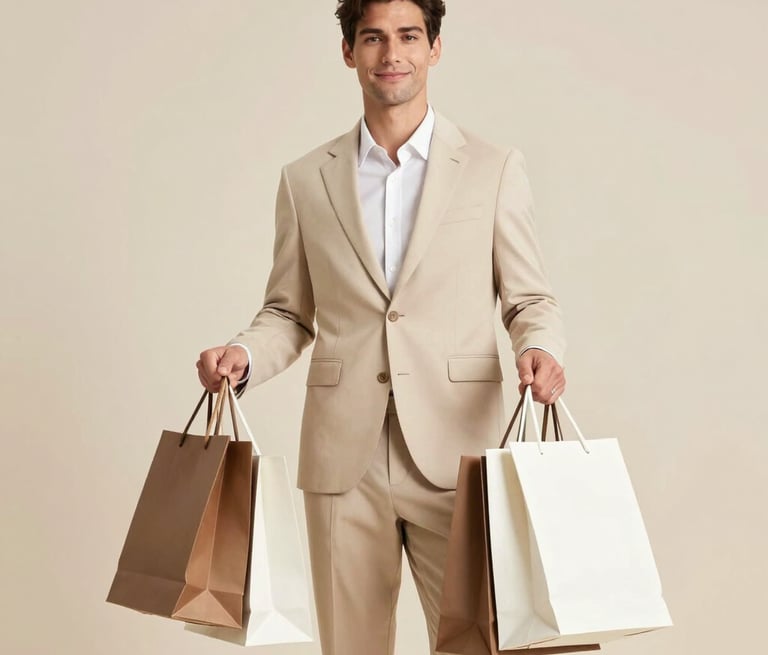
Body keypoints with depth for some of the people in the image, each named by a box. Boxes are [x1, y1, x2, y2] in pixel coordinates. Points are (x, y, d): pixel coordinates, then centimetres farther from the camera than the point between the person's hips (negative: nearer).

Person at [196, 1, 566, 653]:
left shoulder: (494, 170, 6)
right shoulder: (305, 180, 11)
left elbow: (530, 299, 8)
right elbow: (289, 313, 15)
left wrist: (539, 349, -13)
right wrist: (242, 356, -5)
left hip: (453, 454, -1)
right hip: (344, 459, 2)